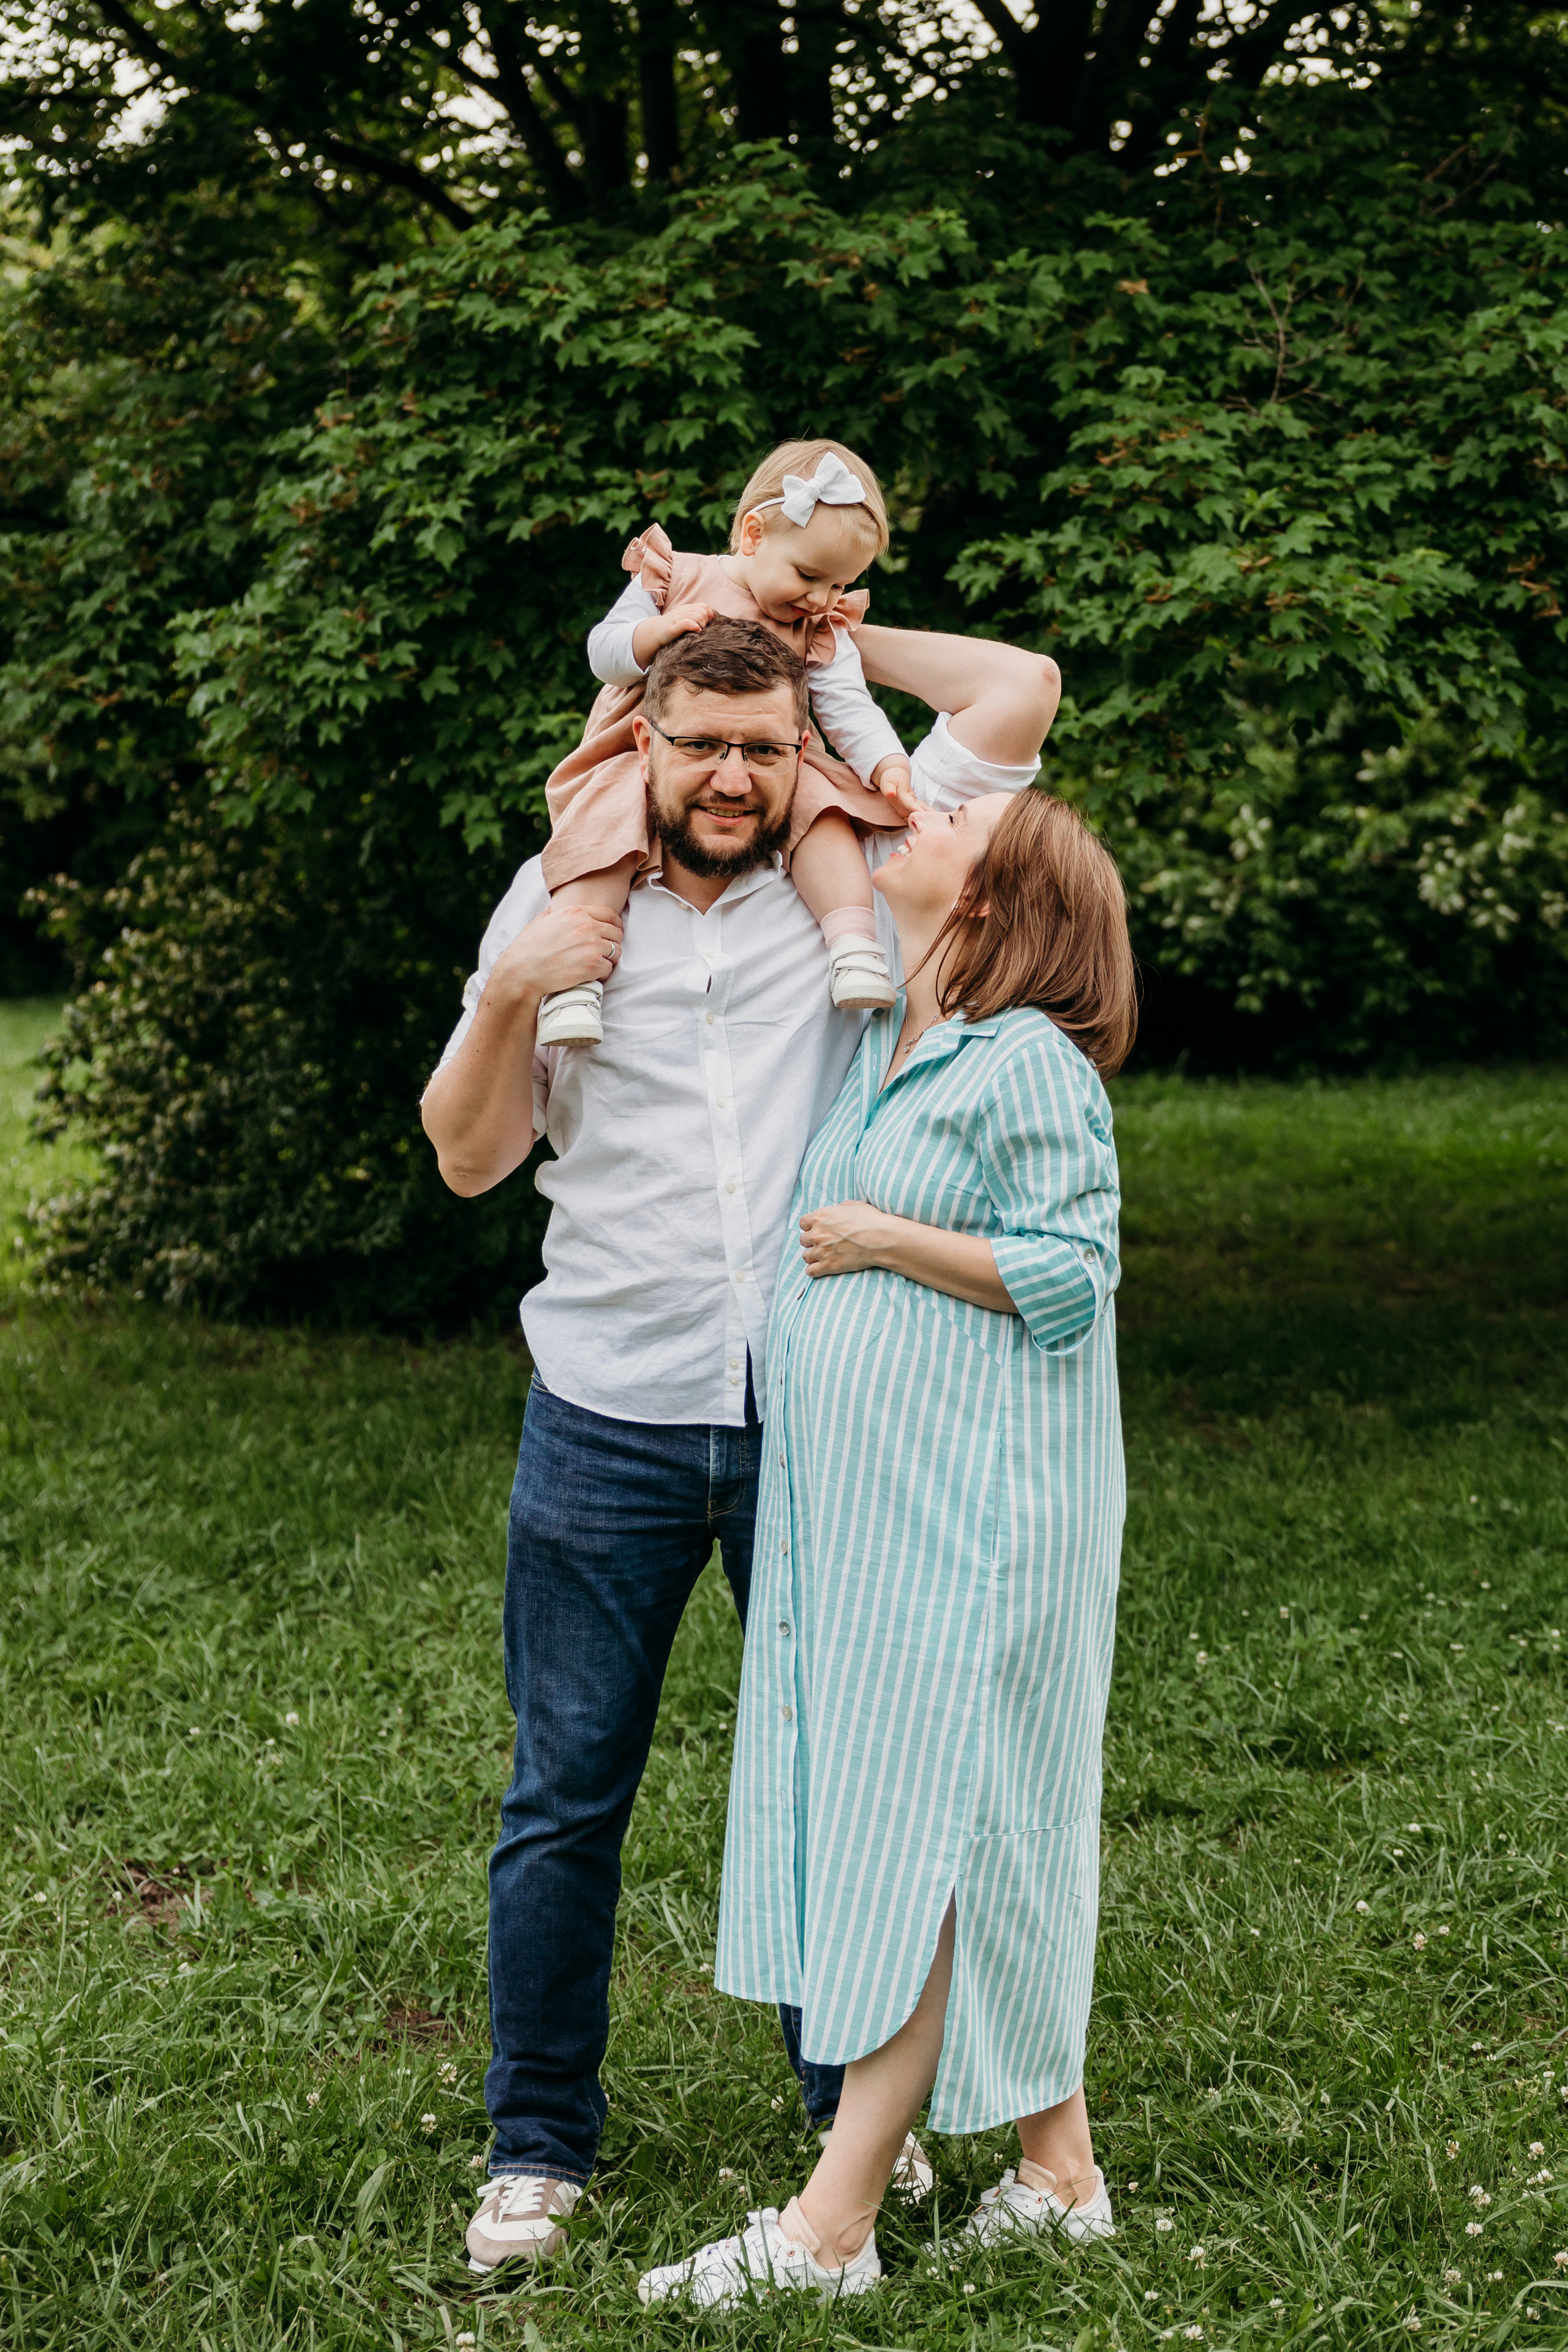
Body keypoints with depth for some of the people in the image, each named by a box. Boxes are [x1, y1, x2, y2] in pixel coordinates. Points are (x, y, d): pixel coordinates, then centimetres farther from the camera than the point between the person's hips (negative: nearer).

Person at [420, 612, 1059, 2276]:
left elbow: (1018, 690, 1)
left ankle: (861, 2110, 27)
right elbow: (469, 1159, 8)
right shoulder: (558, 901, 7)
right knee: (568, 1789, 5)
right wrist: (508, 998, -9)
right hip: (609, 1420, 0)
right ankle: (540, 2142, 19)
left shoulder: (855, 883, 5)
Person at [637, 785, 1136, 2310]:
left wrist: (887, 1243, -13)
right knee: (976, 1841, 11)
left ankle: (831, 2226, -3)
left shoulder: (1028, 1064, -11)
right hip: (856, 1504, 9)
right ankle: (1057, 2171, 19)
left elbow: (1071, 1272, -17)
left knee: (924, 1829, -5)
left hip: (972, 1520, -9)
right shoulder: (877, 1047, 14)